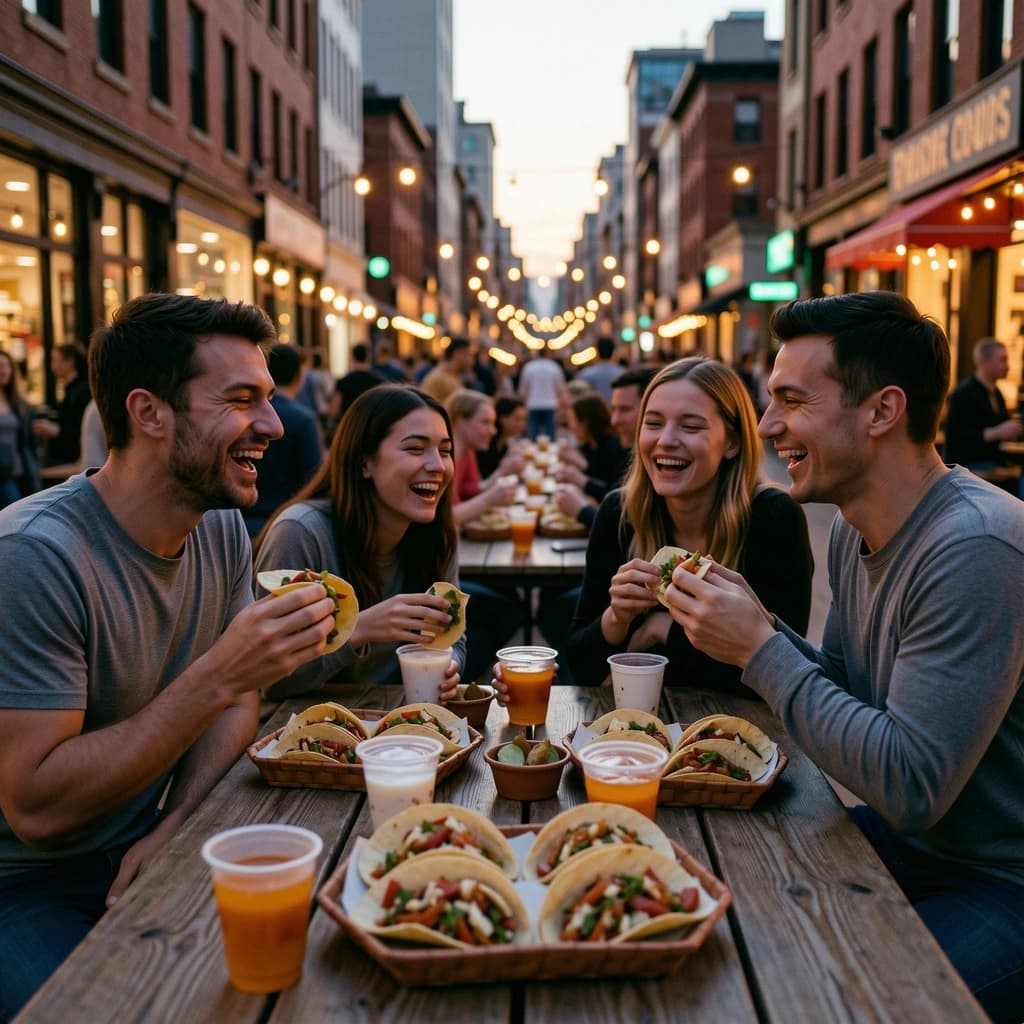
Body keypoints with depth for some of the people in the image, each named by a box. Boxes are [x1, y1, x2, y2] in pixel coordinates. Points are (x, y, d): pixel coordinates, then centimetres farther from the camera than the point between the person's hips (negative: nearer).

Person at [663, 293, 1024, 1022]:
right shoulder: (855, 530, 2)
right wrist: (761, 627, -9)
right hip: (914, 845, 8)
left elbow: (909, 787, -30)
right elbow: (847, 687, 9)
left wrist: (760, 649, -24)